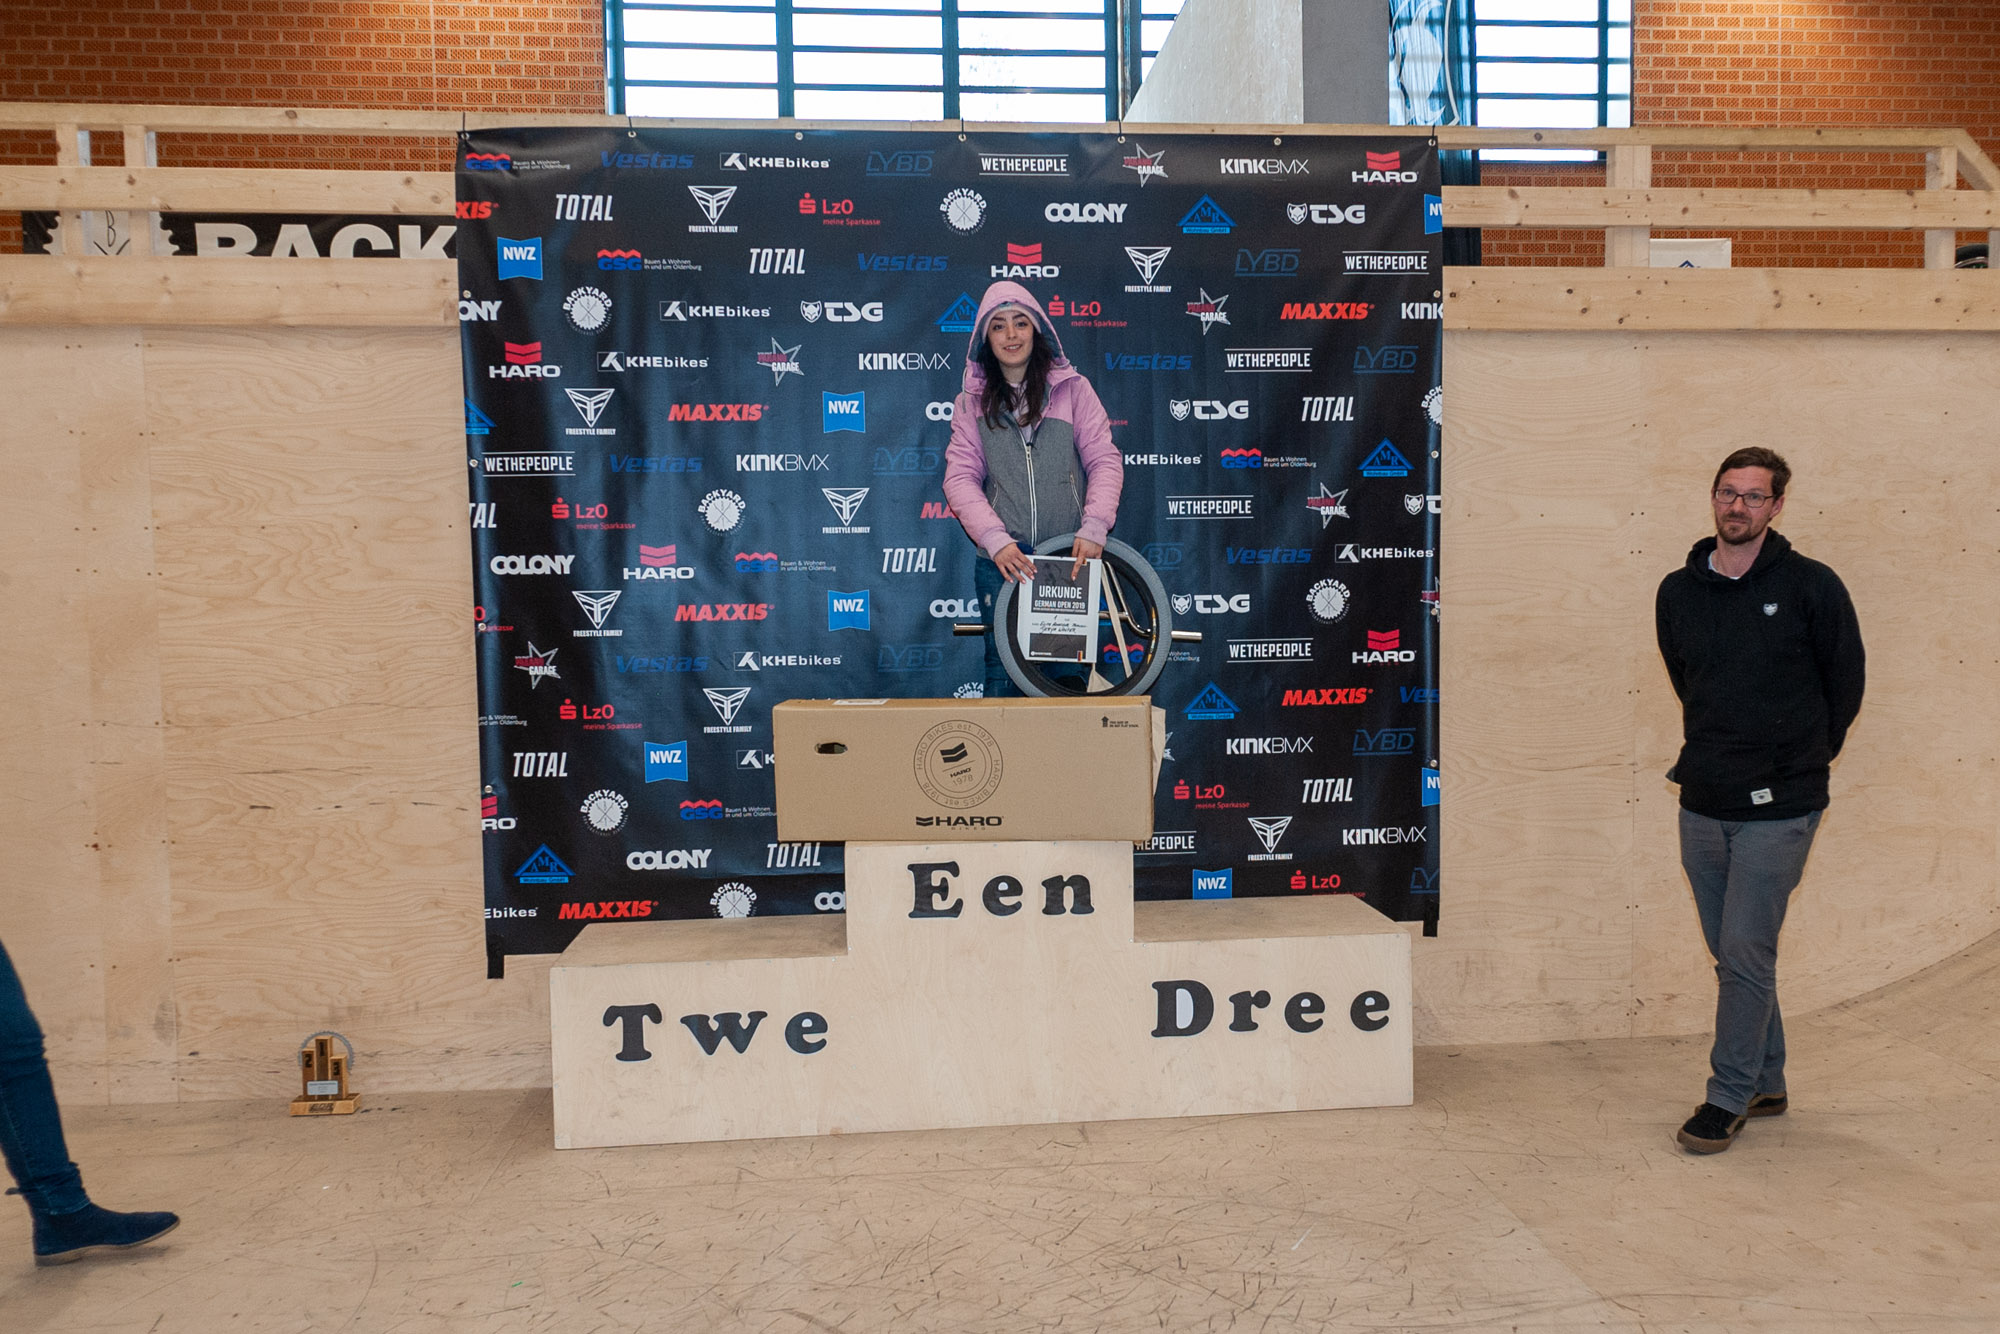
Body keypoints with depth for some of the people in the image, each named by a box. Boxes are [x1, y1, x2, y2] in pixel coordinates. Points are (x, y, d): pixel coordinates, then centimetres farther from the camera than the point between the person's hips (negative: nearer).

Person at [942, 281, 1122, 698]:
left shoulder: (1072, 388, 7)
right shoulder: (970, 403, 9)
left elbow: (1104, 460, 2)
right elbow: (960, 478, 1)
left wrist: (1093, 528, -14)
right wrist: (996, 540, -14)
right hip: (1001, 560, 1)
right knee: (1003, 669, 1)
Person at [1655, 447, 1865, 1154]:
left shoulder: (1811, 586, -5)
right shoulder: (1678, 592, 6)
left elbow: (1846, 684, 4)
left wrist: (1802, 758, 10)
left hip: (1778, 809, -4)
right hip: (1702, 803, 5)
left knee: (1746, 954, -5)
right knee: (1731, 954, 12)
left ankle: (1729, 1097, 8)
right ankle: (1766, 1084, 27)